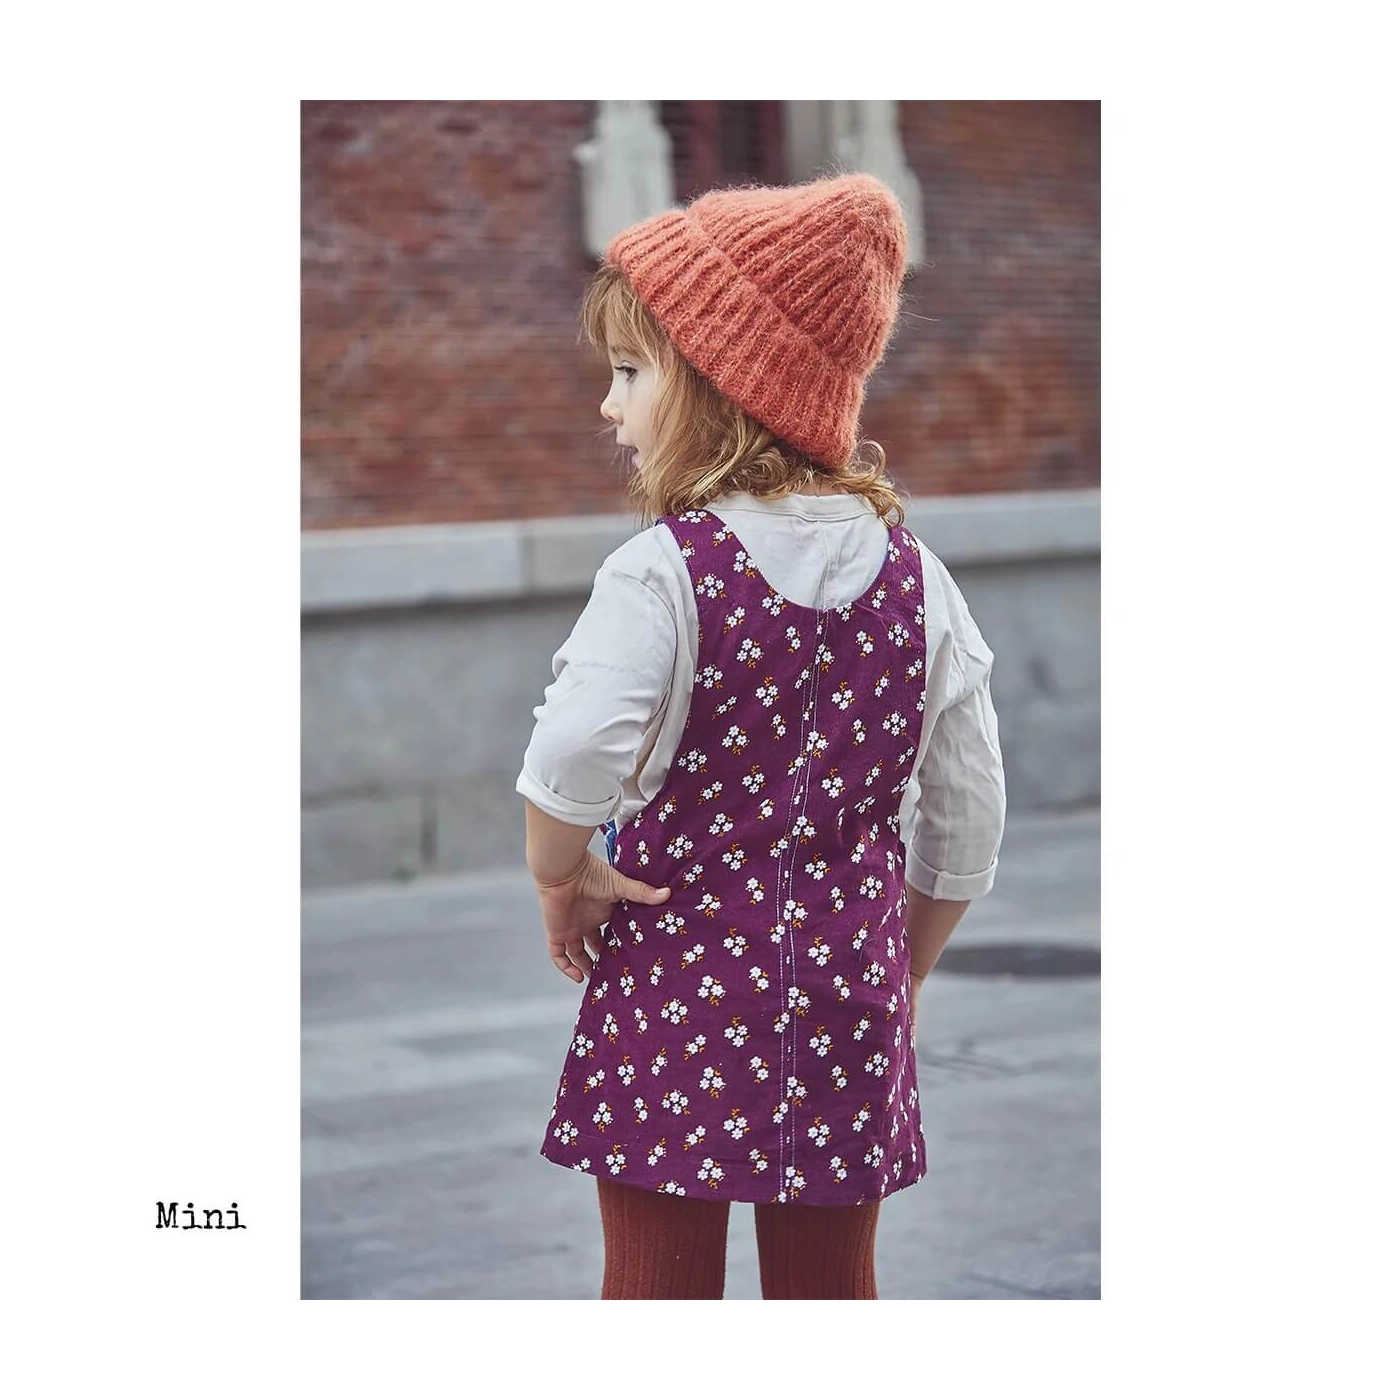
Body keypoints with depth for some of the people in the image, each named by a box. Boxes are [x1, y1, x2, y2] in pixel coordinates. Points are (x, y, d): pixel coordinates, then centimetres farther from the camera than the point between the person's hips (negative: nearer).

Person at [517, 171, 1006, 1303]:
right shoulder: (913, 573, 2)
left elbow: (571, 762, -29)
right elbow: (967, 823, 6)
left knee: (659, 1286, 8)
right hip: (849, 998, 4)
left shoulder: (664, 572, -14)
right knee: (831, 1288, 15)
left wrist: (560, 880, -10)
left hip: (678, 994, -4)